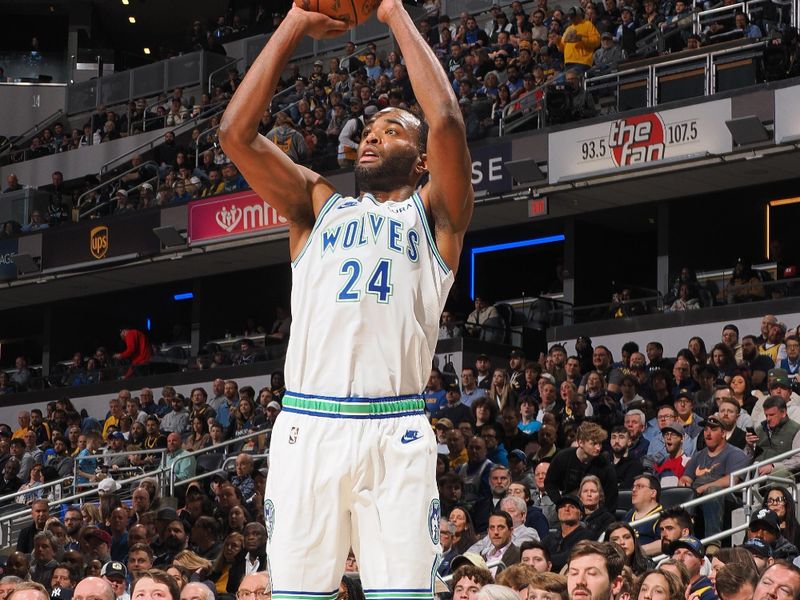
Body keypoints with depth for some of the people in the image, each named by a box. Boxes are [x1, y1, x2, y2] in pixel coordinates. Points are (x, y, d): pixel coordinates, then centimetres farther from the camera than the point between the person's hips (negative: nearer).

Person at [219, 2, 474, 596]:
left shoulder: (432, 215, 15)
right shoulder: (318, 206, 22)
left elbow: (446, 120, -3)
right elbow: (236, 132, 11)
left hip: (396, 433, -2)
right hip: (306, 427, 2)